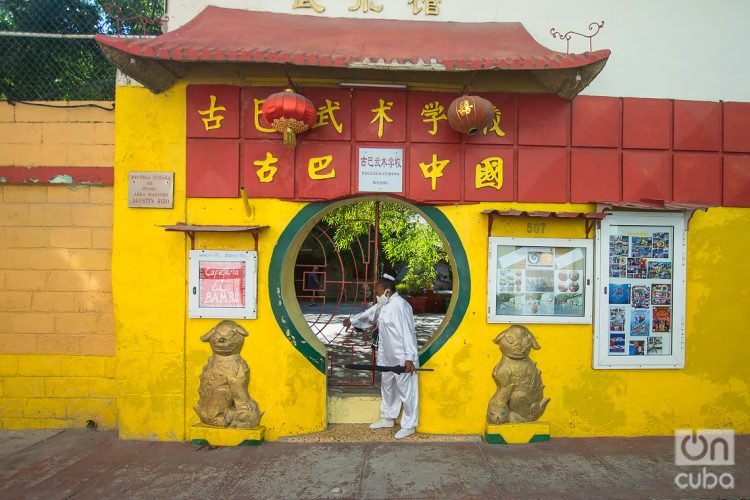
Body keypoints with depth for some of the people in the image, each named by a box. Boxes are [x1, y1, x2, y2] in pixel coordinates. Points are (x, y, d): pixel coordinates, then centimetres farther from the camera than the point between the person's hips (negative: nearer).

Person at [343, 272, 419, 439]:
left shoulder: (400, 306, -22)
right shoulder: (383, 305, 8)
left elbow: (408, 333, -26)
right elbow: (368, 314, 26)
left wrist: (409, 358, -28)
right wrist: (352, 320, 39)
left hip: (402, 359, -10)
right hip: (388, 358, 10)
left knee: (406, 391, 2)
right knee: (387, 387, 22)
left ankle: (409, 426, 16)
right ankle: (387, 418, 39)